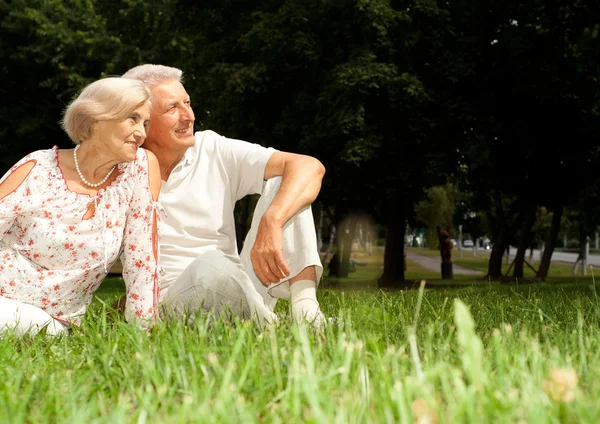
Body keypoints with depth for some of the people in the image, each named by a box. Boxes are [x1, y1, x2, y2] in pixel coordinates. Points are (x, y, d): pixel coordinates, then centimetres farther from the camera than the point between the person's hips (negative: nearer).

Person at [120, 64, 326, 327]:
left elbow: (309, 167, -12)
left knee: (283, 181, -11)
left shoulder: (216, 152, -1)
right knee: (210, 265, -38)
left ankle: (304, 302, -25)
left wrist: (271, 223, -29)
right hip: (171, 304, -3)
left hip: (238, 290, 3)